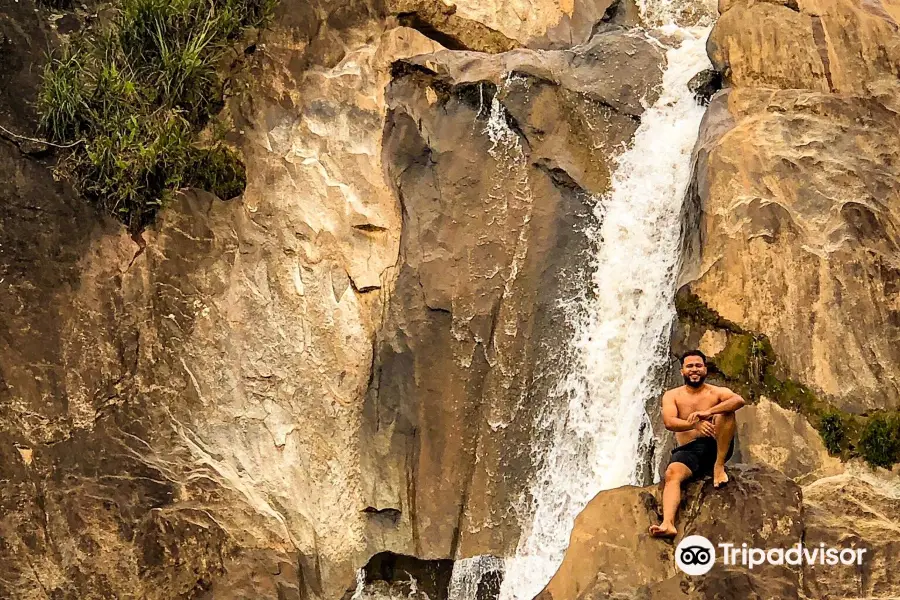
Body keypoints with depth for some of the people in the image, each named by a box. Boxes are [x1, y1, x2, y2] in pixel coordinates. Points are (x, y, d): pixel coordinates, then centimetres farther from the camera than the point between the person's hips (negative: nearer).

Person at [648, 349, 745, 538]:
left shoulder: (717, 392, 8)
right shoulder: (672, 395, 10)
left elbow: (739, 400, -16)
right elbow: (669, 422, -9)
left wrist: (708, 412, -31)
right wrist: (694, 424, -29)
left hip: (715, 446, 0)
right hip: (688, 451, 0)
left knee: (725, 411, -23)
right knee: (671, 474, -32)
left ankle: (719, 466, -20)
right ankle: (668, 524, -52)